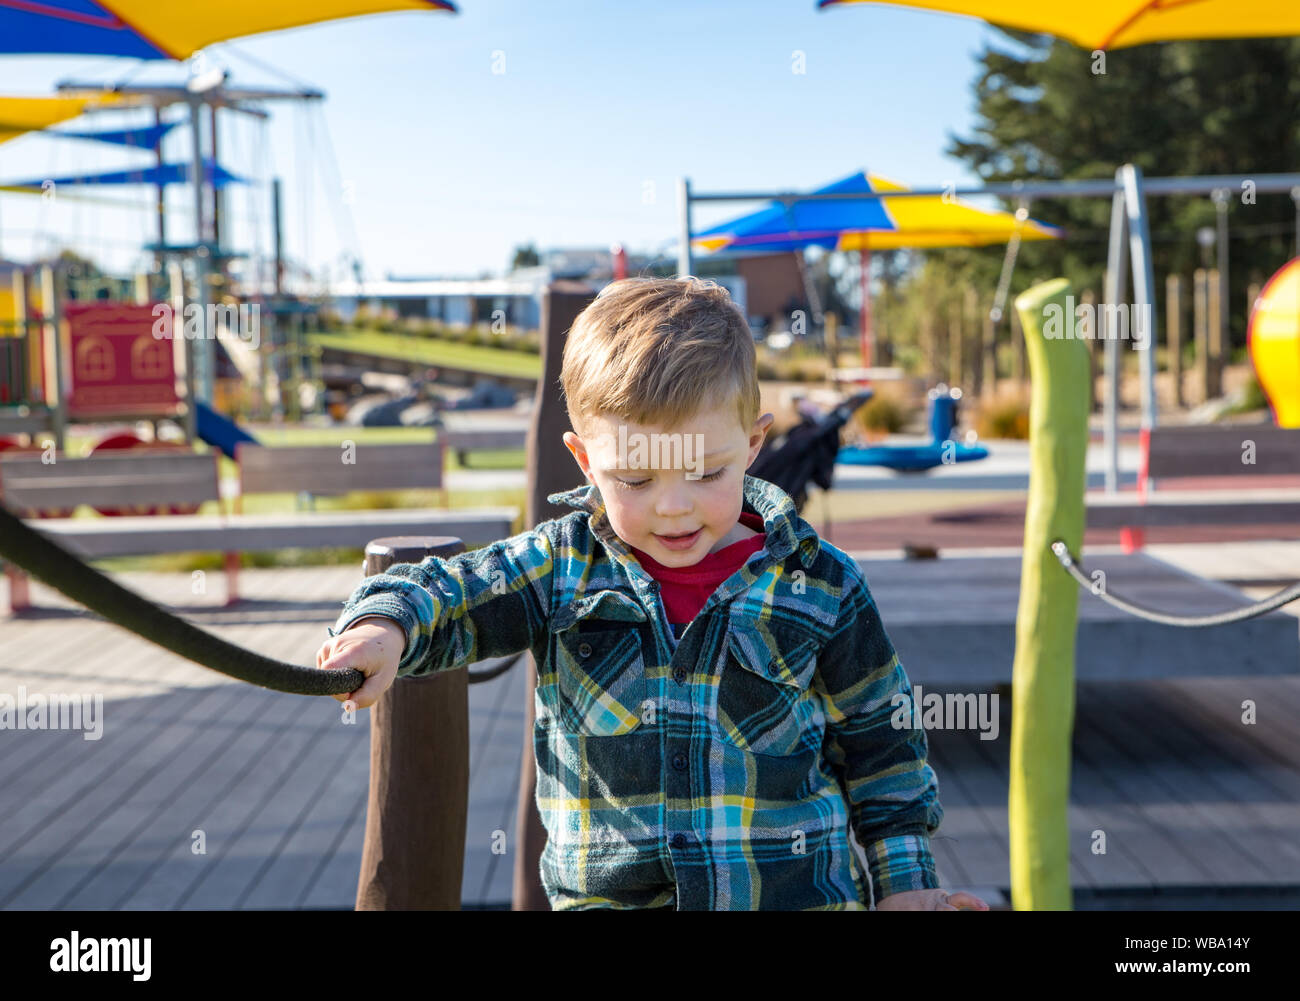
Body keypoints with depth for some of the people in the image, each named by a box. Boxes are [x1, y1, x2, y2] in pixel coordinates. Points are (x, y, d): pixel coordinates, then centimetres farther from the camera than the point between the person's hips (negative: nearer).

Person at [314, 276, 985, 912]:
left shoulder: (820, 587, -3)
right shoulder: (563, 567, -3)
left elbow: (877, 736, 6)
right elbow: (445, 597, -6)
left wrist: (905, 881, 8)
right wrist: (385, 628, -29)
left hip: (797, 892, -1)